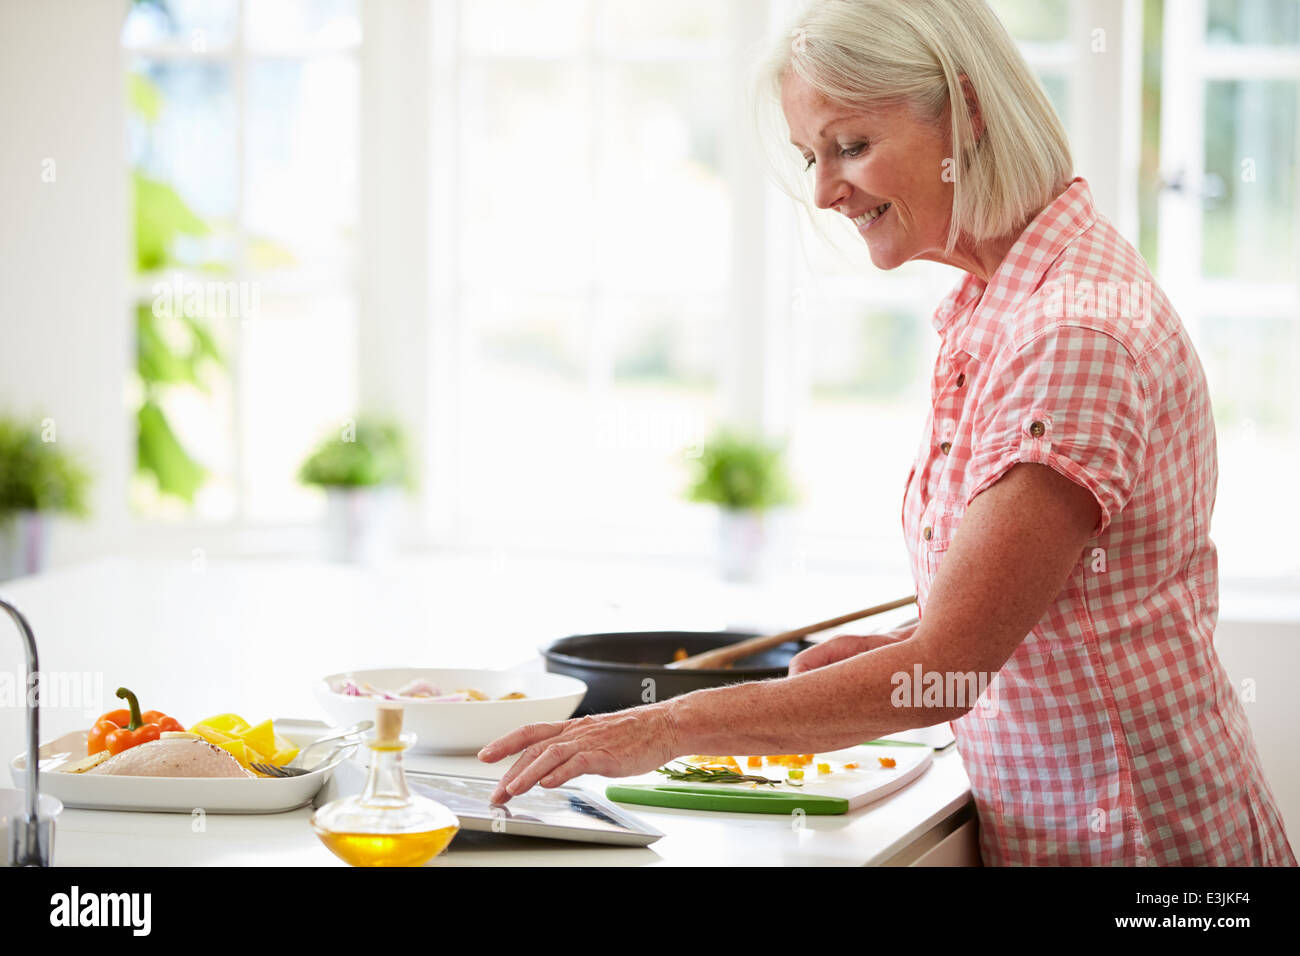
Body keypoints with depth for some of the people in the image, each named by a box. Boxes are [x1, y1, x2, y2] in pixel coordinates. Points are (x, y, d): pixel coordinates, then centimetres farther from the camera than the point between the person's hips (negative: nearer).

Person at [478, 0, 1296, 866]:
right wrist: (899, 650, -1)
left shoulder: (1077, 333, -23)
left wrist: (666, 729, -22)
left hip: (1136, 838, -8)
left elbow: (947, 672, -24)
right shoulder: (990, 306, 7)